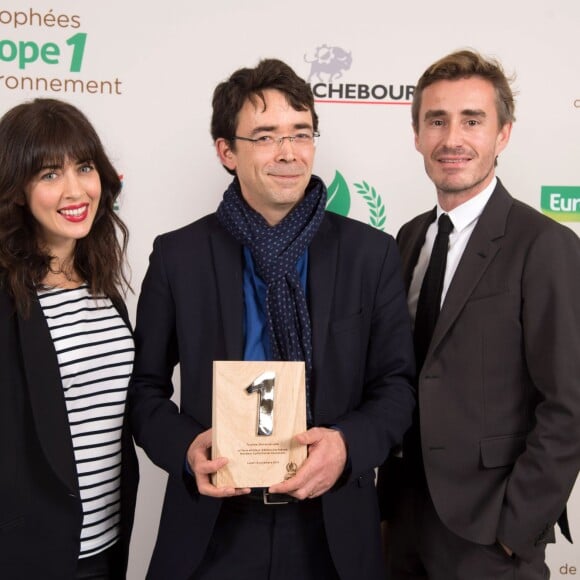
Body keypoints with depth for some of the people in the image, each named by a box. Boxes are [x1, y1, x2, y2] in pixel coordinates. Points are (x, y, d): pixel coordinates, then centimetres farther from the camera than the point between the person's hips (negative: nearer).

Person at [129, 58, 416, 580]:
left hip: (332, 528, 1)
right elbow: (145, 386, 3)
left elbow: (397, 384, 1)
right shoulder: (177, 255, -2)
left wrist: (349, 444, -17)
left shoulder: (371, 252, -2)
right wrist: (185, 448, -15)